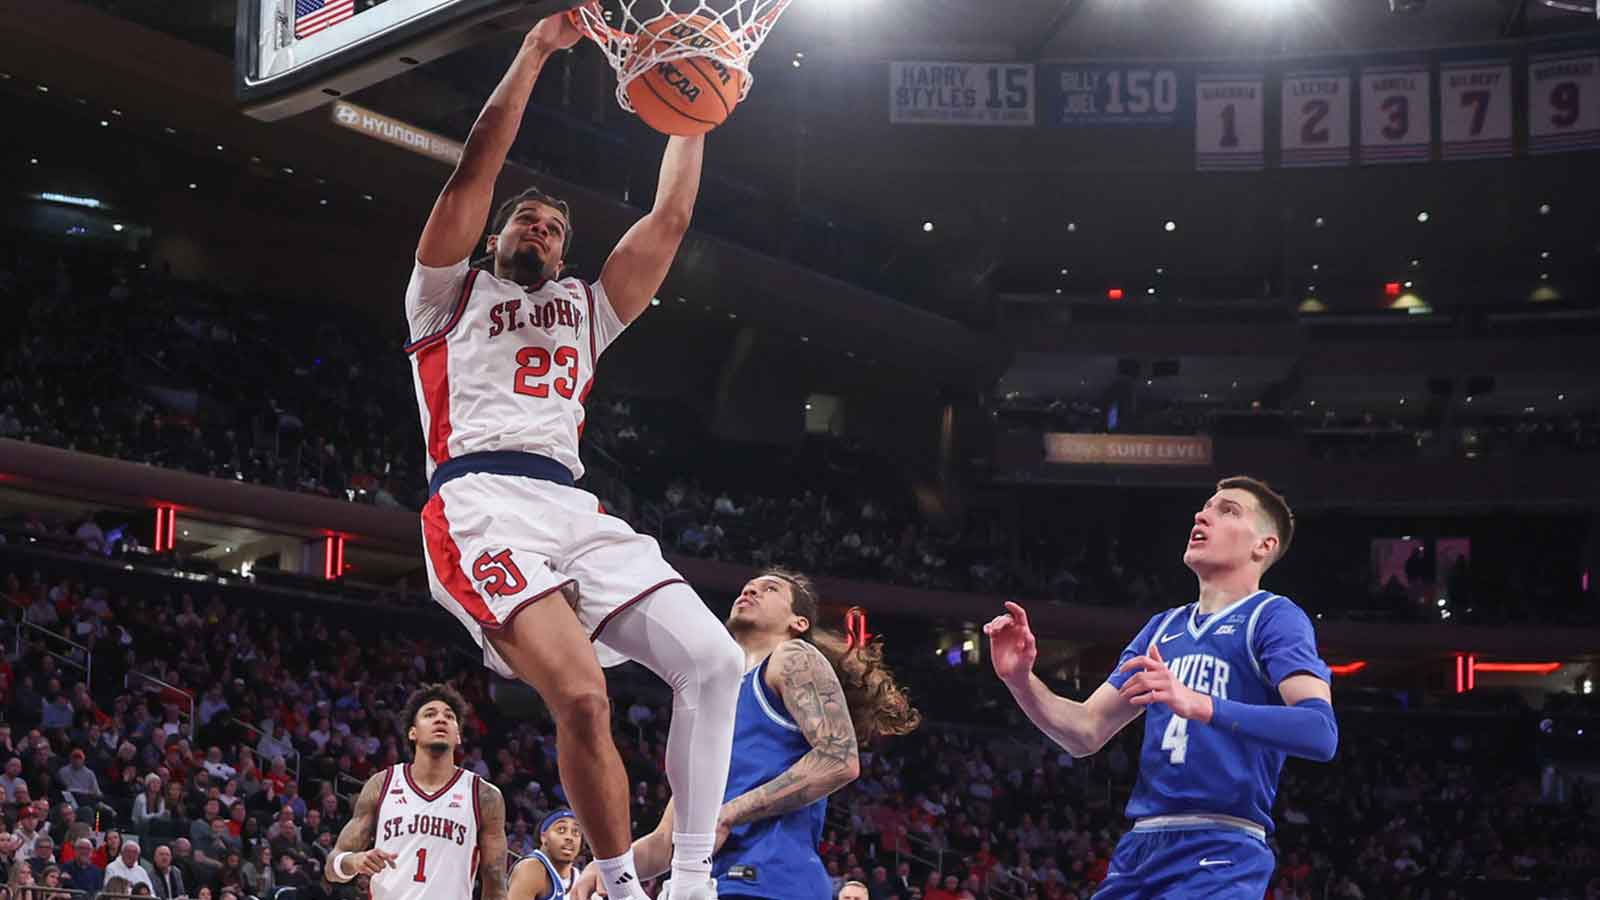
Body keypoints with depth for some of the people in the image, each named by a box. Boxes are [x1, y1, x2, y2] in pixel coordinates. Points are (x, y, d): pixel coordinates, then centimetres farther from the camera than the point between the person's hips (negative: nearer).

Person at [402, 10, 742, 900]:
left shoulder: (584, 309, 33)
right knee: (583, 697, -27)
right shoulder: (452, 293, 20)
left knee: (713, 662, -12)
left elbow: (669, 221, 27)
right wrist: (538, 49, 5)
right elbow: (476, 170, 7)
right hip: (482, 505, -6)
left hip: (575, 508, 6)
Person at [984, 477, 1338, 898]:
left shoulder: (1274, 617, -2)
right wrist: (1021, 680, 0)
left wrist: (1198, 705, -28)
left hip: (1219, 854, -6)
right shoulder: (1162, 628, 20)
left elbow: (1321, 732, -18)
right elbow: (1087, 732, 18)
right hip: (1138, 849, 6)